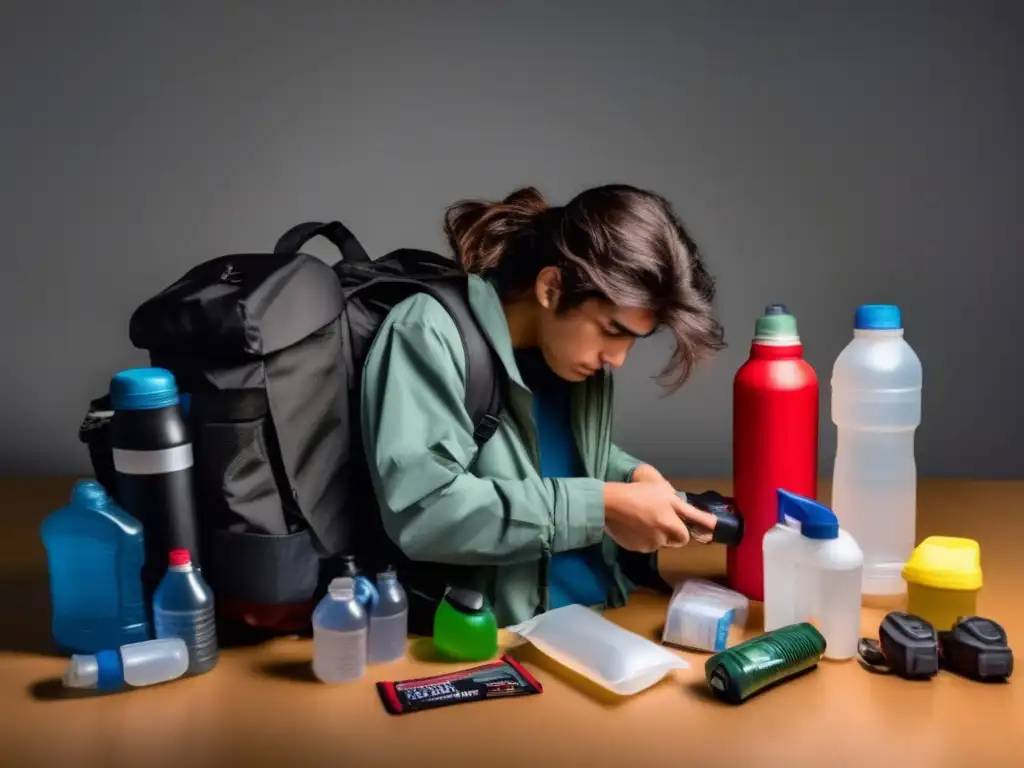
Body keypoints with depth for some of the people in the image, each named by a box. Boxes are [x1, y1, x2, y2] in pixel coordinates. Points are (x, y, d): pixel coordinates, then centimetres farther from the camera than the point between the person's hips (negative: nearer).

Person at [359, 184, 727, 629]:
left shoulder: (577, 342, 5)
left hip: (606, 618, 6)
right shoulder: (431, 333, -16)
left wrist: (632, 475, 2)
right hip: (494, 637, -6)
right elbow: (419, 510, -26)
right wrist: (599, 507, -22)